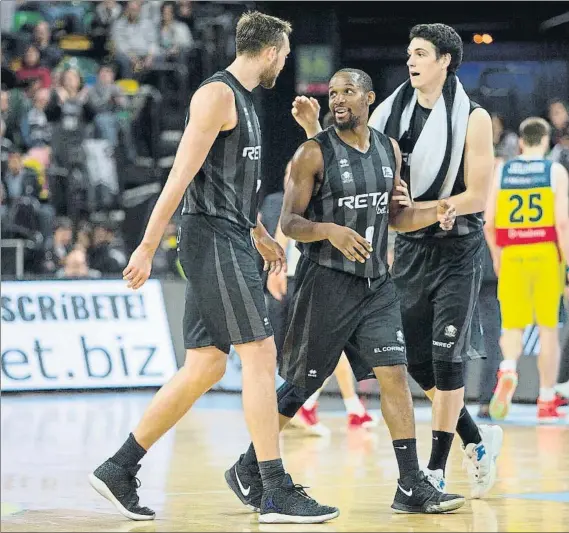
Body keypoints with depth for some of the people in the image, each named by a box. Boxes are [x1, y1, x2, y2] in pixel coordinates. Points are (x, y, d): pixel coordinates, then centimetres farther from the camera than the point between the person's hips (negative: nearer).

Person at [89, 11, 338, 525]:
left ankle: (118, 470, 13)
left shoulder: (243, 99, 20)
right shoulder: (217, 95, -11)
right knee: (260, 355, -11)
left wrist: (259, 234, 32)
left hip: (229, 242, 10)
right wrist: (148, 247, -20)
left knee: (205, 367, 8)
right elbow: (181, 175, -17)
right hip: (213, 239, -10)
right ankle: (278, 493, -11)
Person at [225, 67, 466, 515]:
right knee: (300, 386, 2)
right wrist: (331, 231, -29)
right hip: (326, 282, -5)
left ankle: (412, 486, -2)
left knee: (394, 374, -4)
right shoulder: (314, 153, -9)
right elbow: (289, 222, -10)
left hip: (376, 282, 5)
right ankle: (247, 470, 18)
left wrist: (433, 214, -3)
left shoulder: (389, 149, 8)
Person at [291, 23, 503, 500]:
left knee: (446, 357, -7)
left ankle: (436, 470, 0)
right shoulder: (393, 112, 3)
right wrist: (313, 127, -9)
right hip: (411, 248, 5)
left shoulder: (472, 118, -9)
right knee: (415, 358, 6)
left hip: (457, 251, -5)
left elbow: (476, 197, -13)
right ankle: (477, 439, 26)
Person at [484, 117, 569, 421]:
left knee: (512, 325, 7)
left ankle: (508, 370, -26)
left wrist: (496, 256, 20)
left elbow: (489, 223, 5)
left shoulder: (501, 171, 6)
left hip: (512, 255, 1)